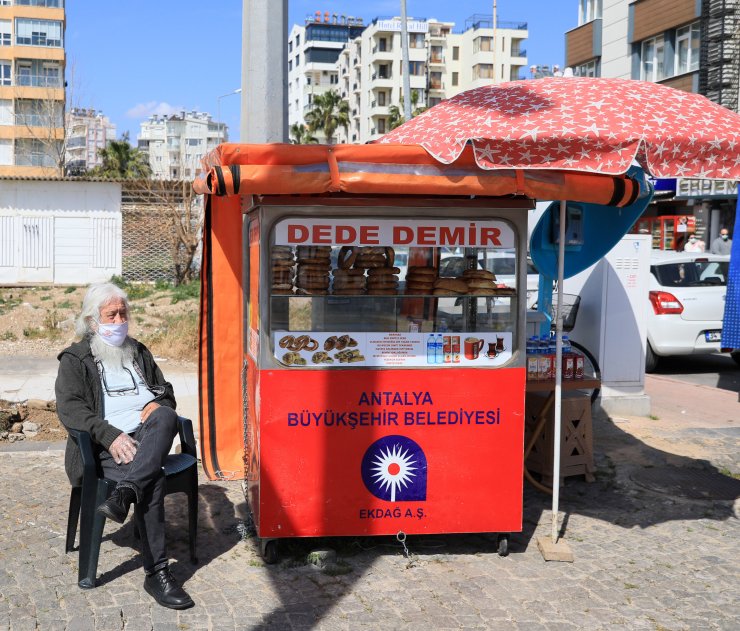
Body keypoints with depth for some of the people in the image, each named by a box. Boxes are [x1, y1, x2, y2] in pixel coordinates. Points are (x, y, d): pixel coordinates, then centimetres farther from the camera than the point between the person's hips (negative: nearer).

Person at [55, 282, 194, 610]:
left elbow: (166, 392, 29)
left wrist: (158, 404, 1)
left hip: (146, 437, 4)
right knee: (153, 478, -35)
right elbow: (69, 408, -5)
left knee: (166, 417, -35)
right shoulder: (75, 360, 10)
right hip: (105, 447, -3)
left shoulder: (139, 352, 27)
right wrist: (110, 436, -21)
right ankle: (156, 573, -35)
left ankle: (123, 494, -49)